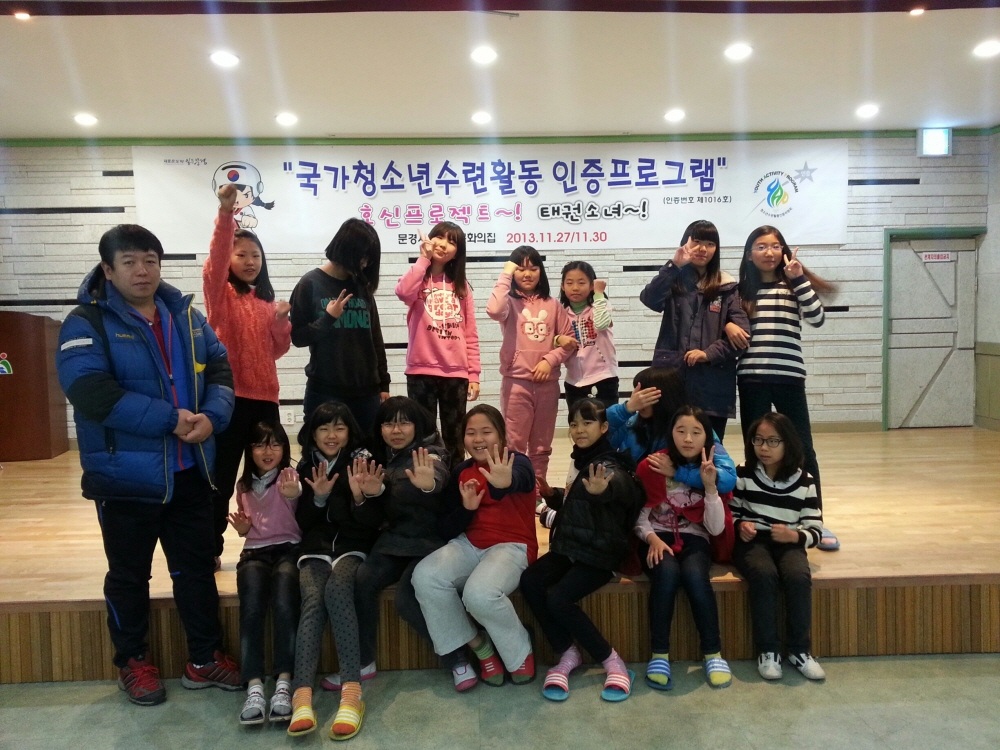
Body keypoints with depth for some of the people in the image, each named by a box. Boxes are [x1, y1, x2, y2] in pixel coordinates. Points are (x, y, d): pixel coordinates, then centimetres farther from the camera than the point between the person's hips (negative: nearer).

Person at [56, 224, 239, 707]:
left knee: (197, 568, 13)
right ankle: (133, 662, 33)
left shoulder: (186, 316, 8)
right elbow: (93, 393, -23)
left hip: (189, 472, 5)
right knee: (129, 574, 13)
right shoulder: (86, 324, -9)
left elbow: (220, 369, 5)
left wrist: (211, 417, -16)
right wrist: (171, 419, -25)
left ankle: (205, 658, 28)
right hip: (126, 476, -4)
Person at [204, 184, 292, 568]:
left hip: (264, 396, 5)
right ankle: (210, 550, 15)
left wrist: (281, 320, -6)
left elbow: (278, 349, 13)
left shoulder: (266, 299, 14)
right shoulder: (220, 292, -1)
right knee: (221, 478, 2)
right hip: (229, 396, -5)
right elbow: (215, 259, -21)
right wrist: (226, 214, -35)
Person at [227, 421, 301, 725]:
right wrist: (242, 528, 2)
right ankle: (254, 685, -38)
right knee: (252, 586, -31)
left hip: (289, 548, -3)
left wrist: (294, 496, -43)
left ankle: (284, 682, -37)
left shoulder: (292, 476, -1)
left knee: (284, 582, -35)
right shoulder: (244, 484, 14)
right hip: (255, 551, 3)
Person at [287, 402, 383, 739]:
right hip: (316, 548, 2)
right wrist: (318, 497, -11)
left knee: (337, 589, -34)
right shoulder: (306, 467, 10)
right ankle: (302, 697, -43)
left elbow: (373, 524, -4)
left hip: (352, 547, -2)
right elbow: (303, 523, 8)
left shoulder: (362, 462, 0)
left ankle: (352, 692, -40)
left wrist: (361, 498, -24)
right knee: (313, 599, -29)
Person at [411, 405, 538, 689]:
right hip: (470, 544, 6)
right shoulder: (461, 471, 9)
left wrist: (504, 483, -61)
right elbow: (448, 528, 7)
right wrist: (466, 508, -15)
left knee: (479, 593, -34)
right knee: (425, 576, -23)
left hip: (511, 546, -5)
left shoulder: (517, 462, -6)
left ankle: (521, 652, -1)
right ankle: (480, 648, -3)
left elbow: (517, 481, -35)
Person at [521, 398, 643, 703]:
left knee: (558, 598, -25)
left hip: (600, 553, -8)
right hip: (570, 546, 8)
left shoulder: (608, 464, -13)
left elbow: (619, 484, -40)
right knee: (529, 581, -16)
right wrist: (552, 495, 13)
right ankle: (567, 654, -1)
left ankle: (612, 662, -7)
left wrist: (602, 489, -61)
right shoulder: (580, 459, 12)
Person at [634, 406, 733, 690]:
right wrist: (652, 539, -23)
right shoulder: (651, 466, -8)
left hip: (693, 538, 1)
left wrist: (710, 486, -21)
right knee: (667, 572, -34)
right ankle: (659, 654, -22)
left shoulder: (716, 470, -2)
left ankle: (713, 653, -16)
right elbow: (639, 516, -3)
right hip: (657, 537, -1)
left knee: (695, 575, -32)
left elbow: (716, 529, -9)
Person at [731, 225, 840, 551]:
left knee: (803, 449, 4)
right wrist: (728, 324, -11)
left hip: (789, 377, 0)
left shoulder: (793, 286, 6)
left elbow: (817, 318, -8)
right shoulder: (740, 289, 7)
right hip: (751, 378, 0)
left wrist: (799, 278, -13)